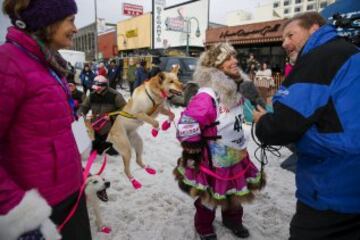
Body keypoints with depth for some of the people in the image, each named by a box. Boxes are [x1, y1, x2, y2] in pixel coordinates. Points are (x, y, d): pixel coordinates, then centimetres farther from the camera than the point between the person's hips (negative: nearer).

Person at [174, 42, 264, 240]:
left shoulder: (236, 88, 1)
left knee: (236, 190, 25)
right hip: (214, 158, -8)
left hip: (237, 154, 8)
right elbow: (187, 124, -29)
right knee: (211, 195, 13)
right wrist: (193, 151, -20)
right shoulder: (207, 94, -29)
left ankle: (233, 219, 52)